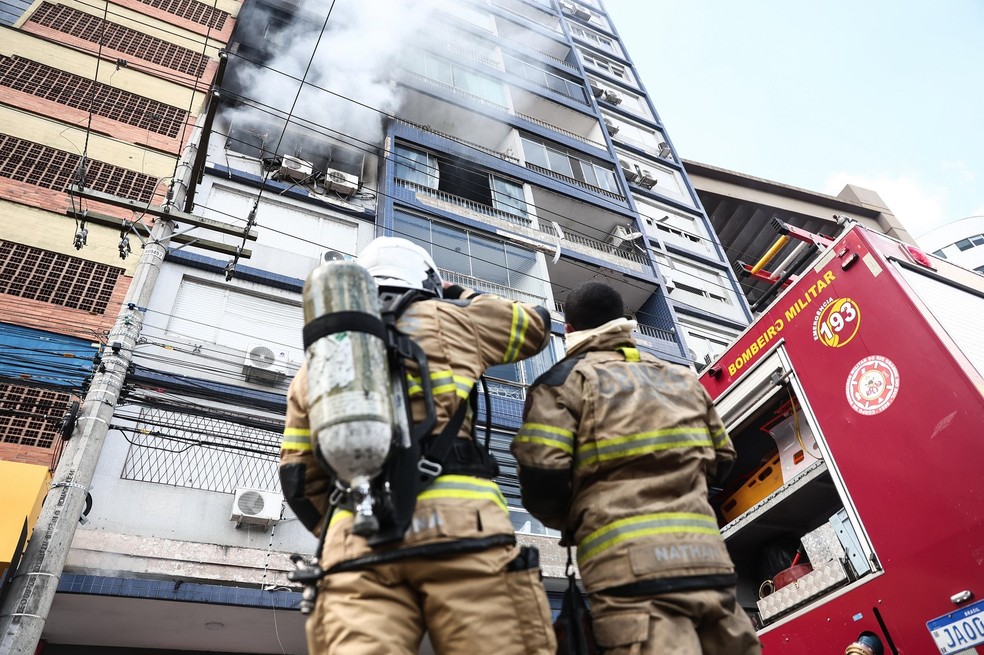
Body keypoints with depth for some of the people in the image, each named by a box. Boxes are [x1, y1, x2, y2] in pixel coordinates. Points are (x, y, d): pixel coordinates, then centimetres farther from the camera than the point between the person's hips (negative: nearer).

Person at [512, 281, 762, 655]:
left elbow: (541, 478, -7)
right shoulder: (683, 379, 19)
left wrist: (572, 524, 13)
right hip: (708, 562, 5)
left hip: (630, 569, -5)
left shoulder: (565, 380, 3)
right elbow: (721, 463, 26)